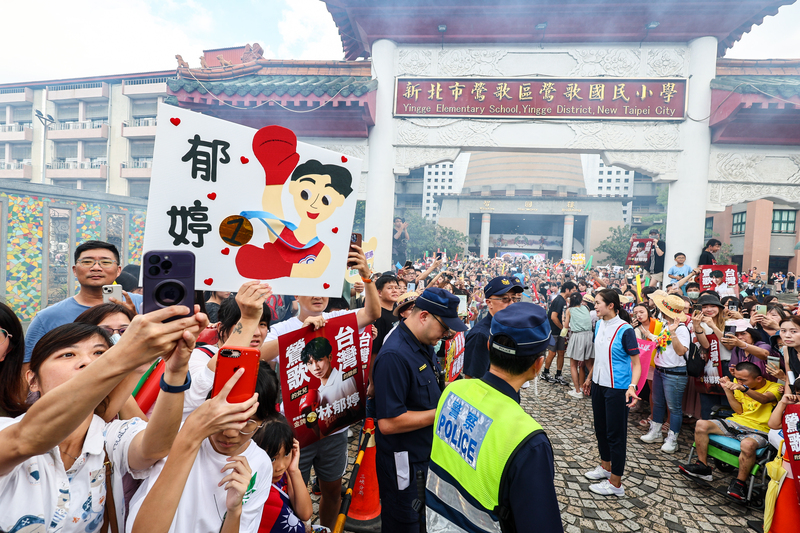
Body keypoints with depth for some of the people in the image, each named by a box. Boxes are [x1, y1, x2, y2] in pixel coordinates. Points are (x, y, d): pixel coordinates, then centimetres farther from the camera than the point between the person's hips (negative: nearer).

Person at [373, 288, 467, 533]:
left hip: (427, 454, 9)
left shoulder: (424, 345, 2)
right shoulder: (394, 356, -28)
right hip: (404, 463, -9)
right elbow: (388, 423, -30)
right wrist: (441, 413, -23)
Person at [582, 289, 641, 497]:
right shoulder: (599, 325, 5)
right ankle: (606, 466, 40)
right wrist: (590, 378, 21)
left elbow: (636, 363, -16)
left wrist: (632, 386, -31)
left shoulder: (625, 330, -18)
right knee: (601, 428, 20)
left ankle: (615, 483, 17)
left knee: (615, 433, 3)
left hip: (617, 388, -8)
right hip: (599, 384, 8)